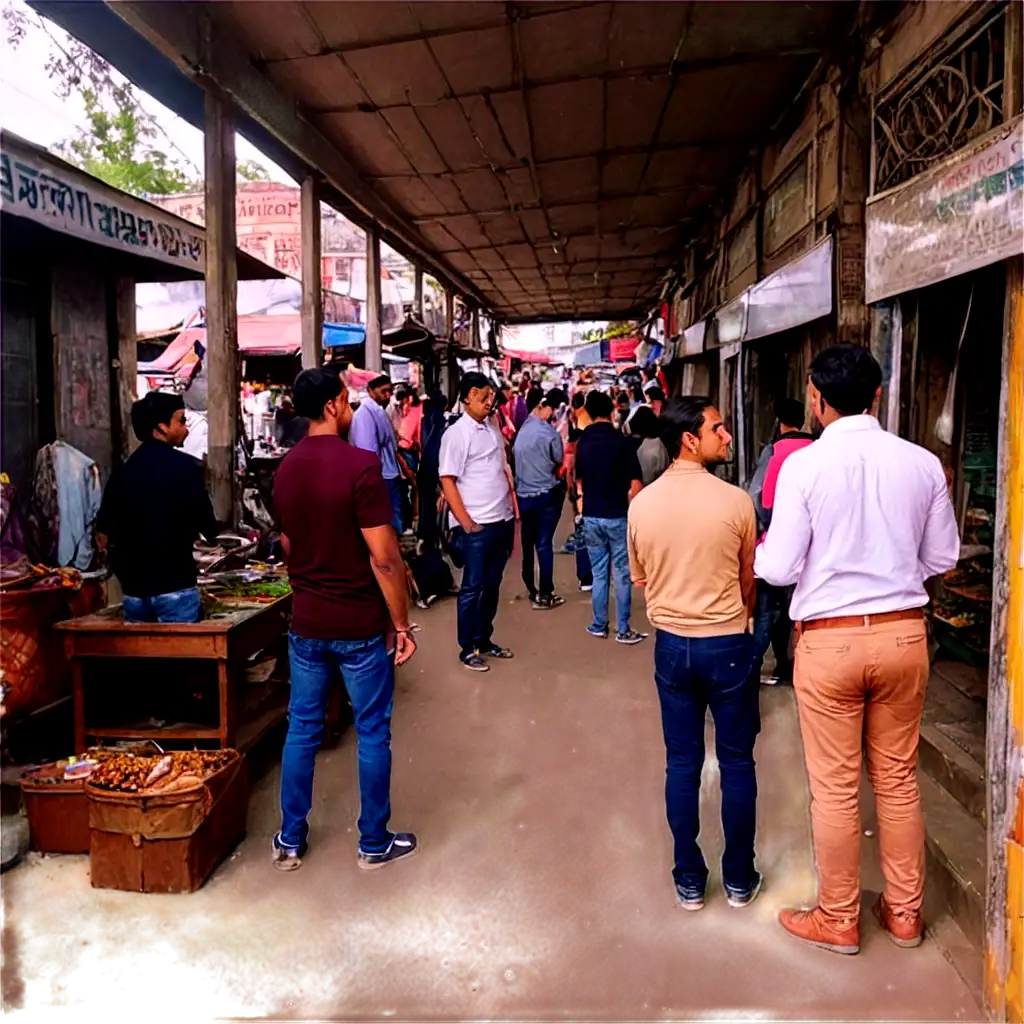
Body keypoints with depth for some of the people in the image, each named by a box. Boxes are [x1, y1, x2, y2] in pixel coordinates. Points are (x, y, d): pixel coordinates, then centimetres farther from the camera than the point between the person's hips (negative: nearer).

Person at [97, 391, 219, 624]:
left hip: (133, 589, 6)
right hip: (174, 586, -6)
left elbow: (104, 536, 11)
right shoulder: (183, 466, -9)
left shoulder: (122, 470, 7)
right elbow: (208, 529, -12)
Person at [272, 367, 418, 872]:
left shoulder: (285, 469, 3)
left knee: (302, 728, 16)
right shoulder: (361, 465, -18)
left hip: (306, 622, 6)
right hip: (360, 625, -6)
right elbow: (384, 557, -19)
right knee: (372, 732, 9)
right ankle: (374, 843, 22)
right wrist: (401, 624, -10)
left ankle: (290, 840, 28)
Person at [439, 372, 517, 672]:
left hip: (503, 521, 7)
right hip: (476, 526, -7)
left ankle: (484, 640, 27)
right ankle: (467, 648, 13)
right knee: (473, 587, 2)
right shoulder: (456, 433, -10)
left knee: (492, 585, 15)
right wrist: (466, 523, -16)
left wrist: (514, 507, 10)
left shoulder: (492, 429, 12)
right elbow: (447, 481, -13)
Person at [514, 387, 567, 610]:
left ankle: (531, 590, 24)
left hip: (523, 495, 5)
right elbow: (559, 461, -2)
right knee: (544, 544, -1)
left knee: (528, 543, 13)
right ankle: (544, 595, 2)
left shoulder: (522, 430, 3)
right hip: (546, 494, -5)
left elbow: (519, 461, 8)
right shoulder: (549, 431, -13)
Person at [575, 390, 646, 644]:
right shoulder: (622, 442, -12)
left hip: (591, 517, 4)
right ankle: (623, 630, 9)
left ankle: (599, 625, 21)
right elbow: (635, 485, -13)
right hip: (617, 516, -4)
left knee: (598, 573, 14)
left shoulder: (582, 443, 2)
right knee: (622, 574, 5)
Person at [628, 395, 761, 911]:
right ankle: (739, 878, 26)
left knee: (682, 763, 13)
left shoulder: (641, 503, -5)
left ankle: (689, 880, 24)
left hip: (671, 644, 3)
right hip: (727, 643, -3)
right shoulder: (735, 501, -14)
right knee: (736, 762, 13)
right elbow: (748, 581, 0)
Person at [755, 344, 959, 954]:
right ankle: (905, 912, 35)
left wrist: (754, 551, 8)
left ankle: (839, 920, 27)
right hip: (904, 634, 4)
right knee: (899, 779, 19)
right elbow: (943, 559, 6)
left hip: (830, 639, -4)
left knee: (835, 788, 10)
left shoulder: (805, 465, -14)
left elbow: (780, 569, -13)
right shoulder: (923, 463, -2)